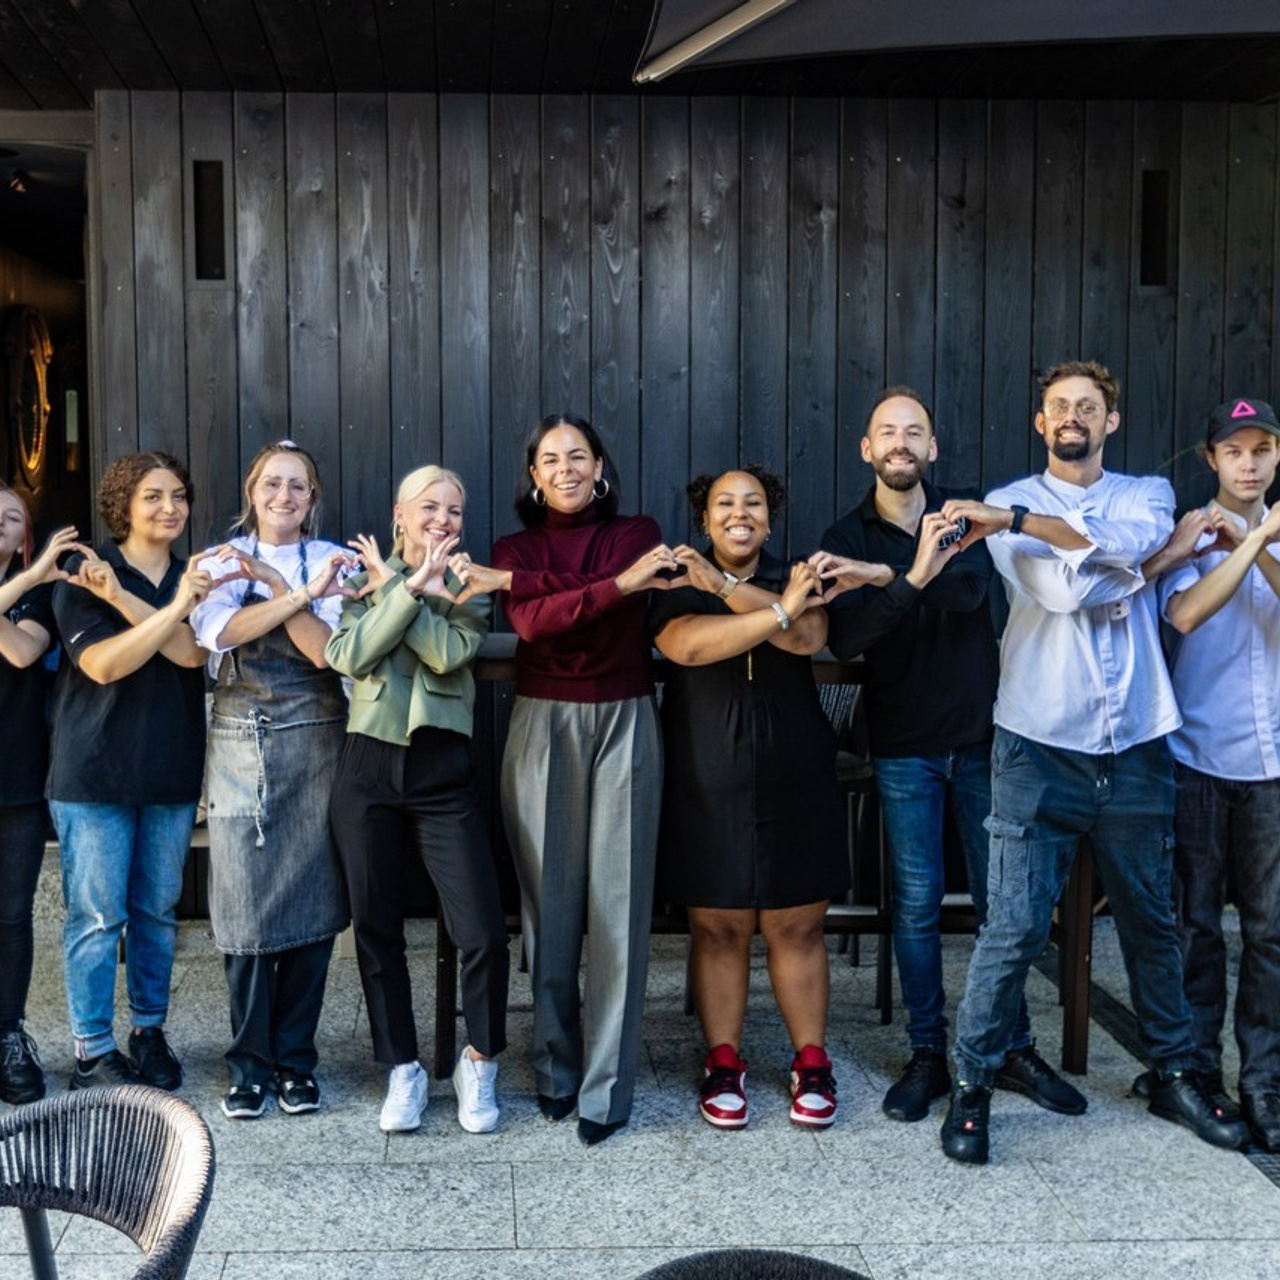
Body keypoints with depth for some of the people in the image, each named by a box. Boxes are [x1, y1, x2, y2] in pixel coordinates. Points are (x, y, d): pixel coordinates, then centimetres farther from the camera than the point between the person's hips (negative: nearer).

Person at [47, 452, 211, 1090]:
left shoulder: (195, 577, 8)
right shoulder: (83, 574, -2)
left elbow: (191, 653, -9)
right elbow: (102, 663, -15)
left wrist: (123, 599, -20)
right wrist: (173, 607, -23)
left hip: (171, 770, 4)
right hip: (96, 769, -4)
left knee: (158, 911, 11)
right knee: (96, 915, -1)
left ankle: (149, 1032, 24)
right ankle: (92, 1051, 9)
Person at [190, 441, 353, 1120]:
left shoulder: (333, 561, 6)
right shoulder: (222, 559, 8)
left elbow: (325, 650, -9)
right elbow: (216, 631, -12)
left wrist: (272, 582, -12)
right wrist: (301, 593, -18)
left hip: (316, 741, 0)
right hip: (240, 741, 0)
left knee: (313, 902, 2)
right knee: (246, 905, 1)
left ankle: (295, 1058, 16)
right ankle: (250, 1063, 15)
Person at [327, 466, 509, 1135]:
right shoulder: (365, 582, 9)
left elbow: (451, 653, -13)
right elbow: (350, 655, -10)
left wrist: (397, 587, -7)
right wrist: (411, 587, -12)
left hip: (444, 773, -1)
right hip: (369, 770, 1)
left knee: (484, 933, -7)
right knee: (377, 930, 8)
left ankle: (479, 1064, 15)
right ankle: (403, 1070, 24)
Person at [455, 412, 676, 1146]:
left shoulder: (639, 535, 8)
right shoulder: (516, 547, 10)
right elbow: (532, 622, -11)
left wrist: (514, 581, -11)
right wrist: (618, 583, -20)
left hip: (624, 726, -1)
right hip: (544, 728, 1)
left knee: (618, 904, -3)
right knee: (551, 903, 3)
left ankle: (606, 1086, 3)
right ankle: (556, 1068, 17)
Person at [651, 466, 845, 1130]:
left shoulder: (794, 578, 9)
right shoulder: (678, 585, 6)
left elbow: (808, 637, -12)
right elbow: (688, 645, -16)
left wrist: (725, 585, -19)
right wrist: (779, 610, -20)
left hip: (794, 779, 1)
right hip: (708, 782, -1)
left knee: (798, 926, 5)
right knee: (717, 927, 3)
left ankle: (811, 1063, 17)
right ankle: (723, 1065, 16)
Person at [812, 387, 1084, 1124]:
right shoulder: (846, 541, 0)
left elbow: (971, 587, -20)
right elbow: (844, 641, -16)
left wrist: (879, 576, -31)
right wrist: (912, 579, -32)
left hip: (980, 736, 1)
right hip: (903, 746, -1)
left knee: (1000, 897, 7)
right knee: (917, 903, 2)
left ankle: (1014, 1049, 20)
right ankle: (928, 1054, 15)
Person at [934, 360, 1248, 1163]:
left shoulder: (1148, 495, 11)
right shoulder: (1010, 504, 5)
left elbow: (1122, 543, -14)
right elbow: (1059, 591, -12)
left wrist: (1017, 521, -23)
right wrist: (1162, 552, -6)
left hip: (1135, 748, 3)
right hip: (1041, 746, -3)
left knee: (1152, 921, 15)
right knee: (1015, 929, -5)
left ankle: (1176, 1074, 32)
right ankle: (972, 1084, 11)